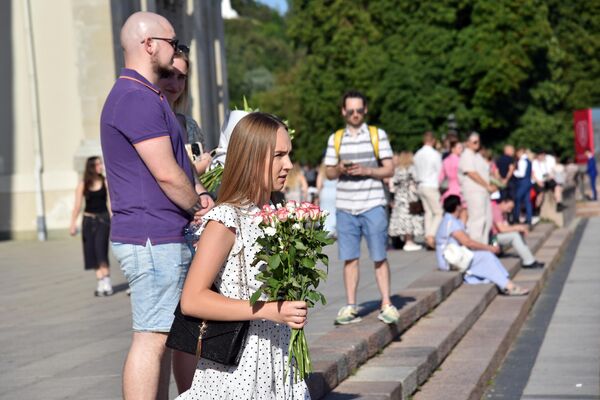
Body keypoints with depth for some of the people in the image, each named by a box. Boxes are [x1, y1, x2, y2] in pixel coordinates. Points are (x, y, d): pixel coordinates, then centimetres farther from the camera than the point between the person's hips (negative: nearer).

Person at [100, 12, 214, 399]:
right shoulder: (138, 99, -16)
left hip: (172, 238, 11)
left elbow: (176, 164, 23)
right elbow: (166, 174, -19)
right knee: (153, 337, -7)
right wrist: (201, 206, -2)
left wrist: (198, 196, 4)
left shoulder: (151, 97, 18)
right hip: (153, 240, -11)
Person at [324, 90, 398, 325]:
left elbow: (389, 170, 2)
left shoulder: (378, 135, 5)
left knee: (379, 257, -2)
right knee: (349, 258, 2)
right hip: (345, 206, 2)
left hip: (373, 204, -2)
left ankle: (386, 305, 5)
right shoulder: (335, 139, 12)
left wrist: (365, 170, -13)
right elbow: (329, 173, 14)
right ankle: (350, 307, 7)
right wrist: (339, 169, -9)